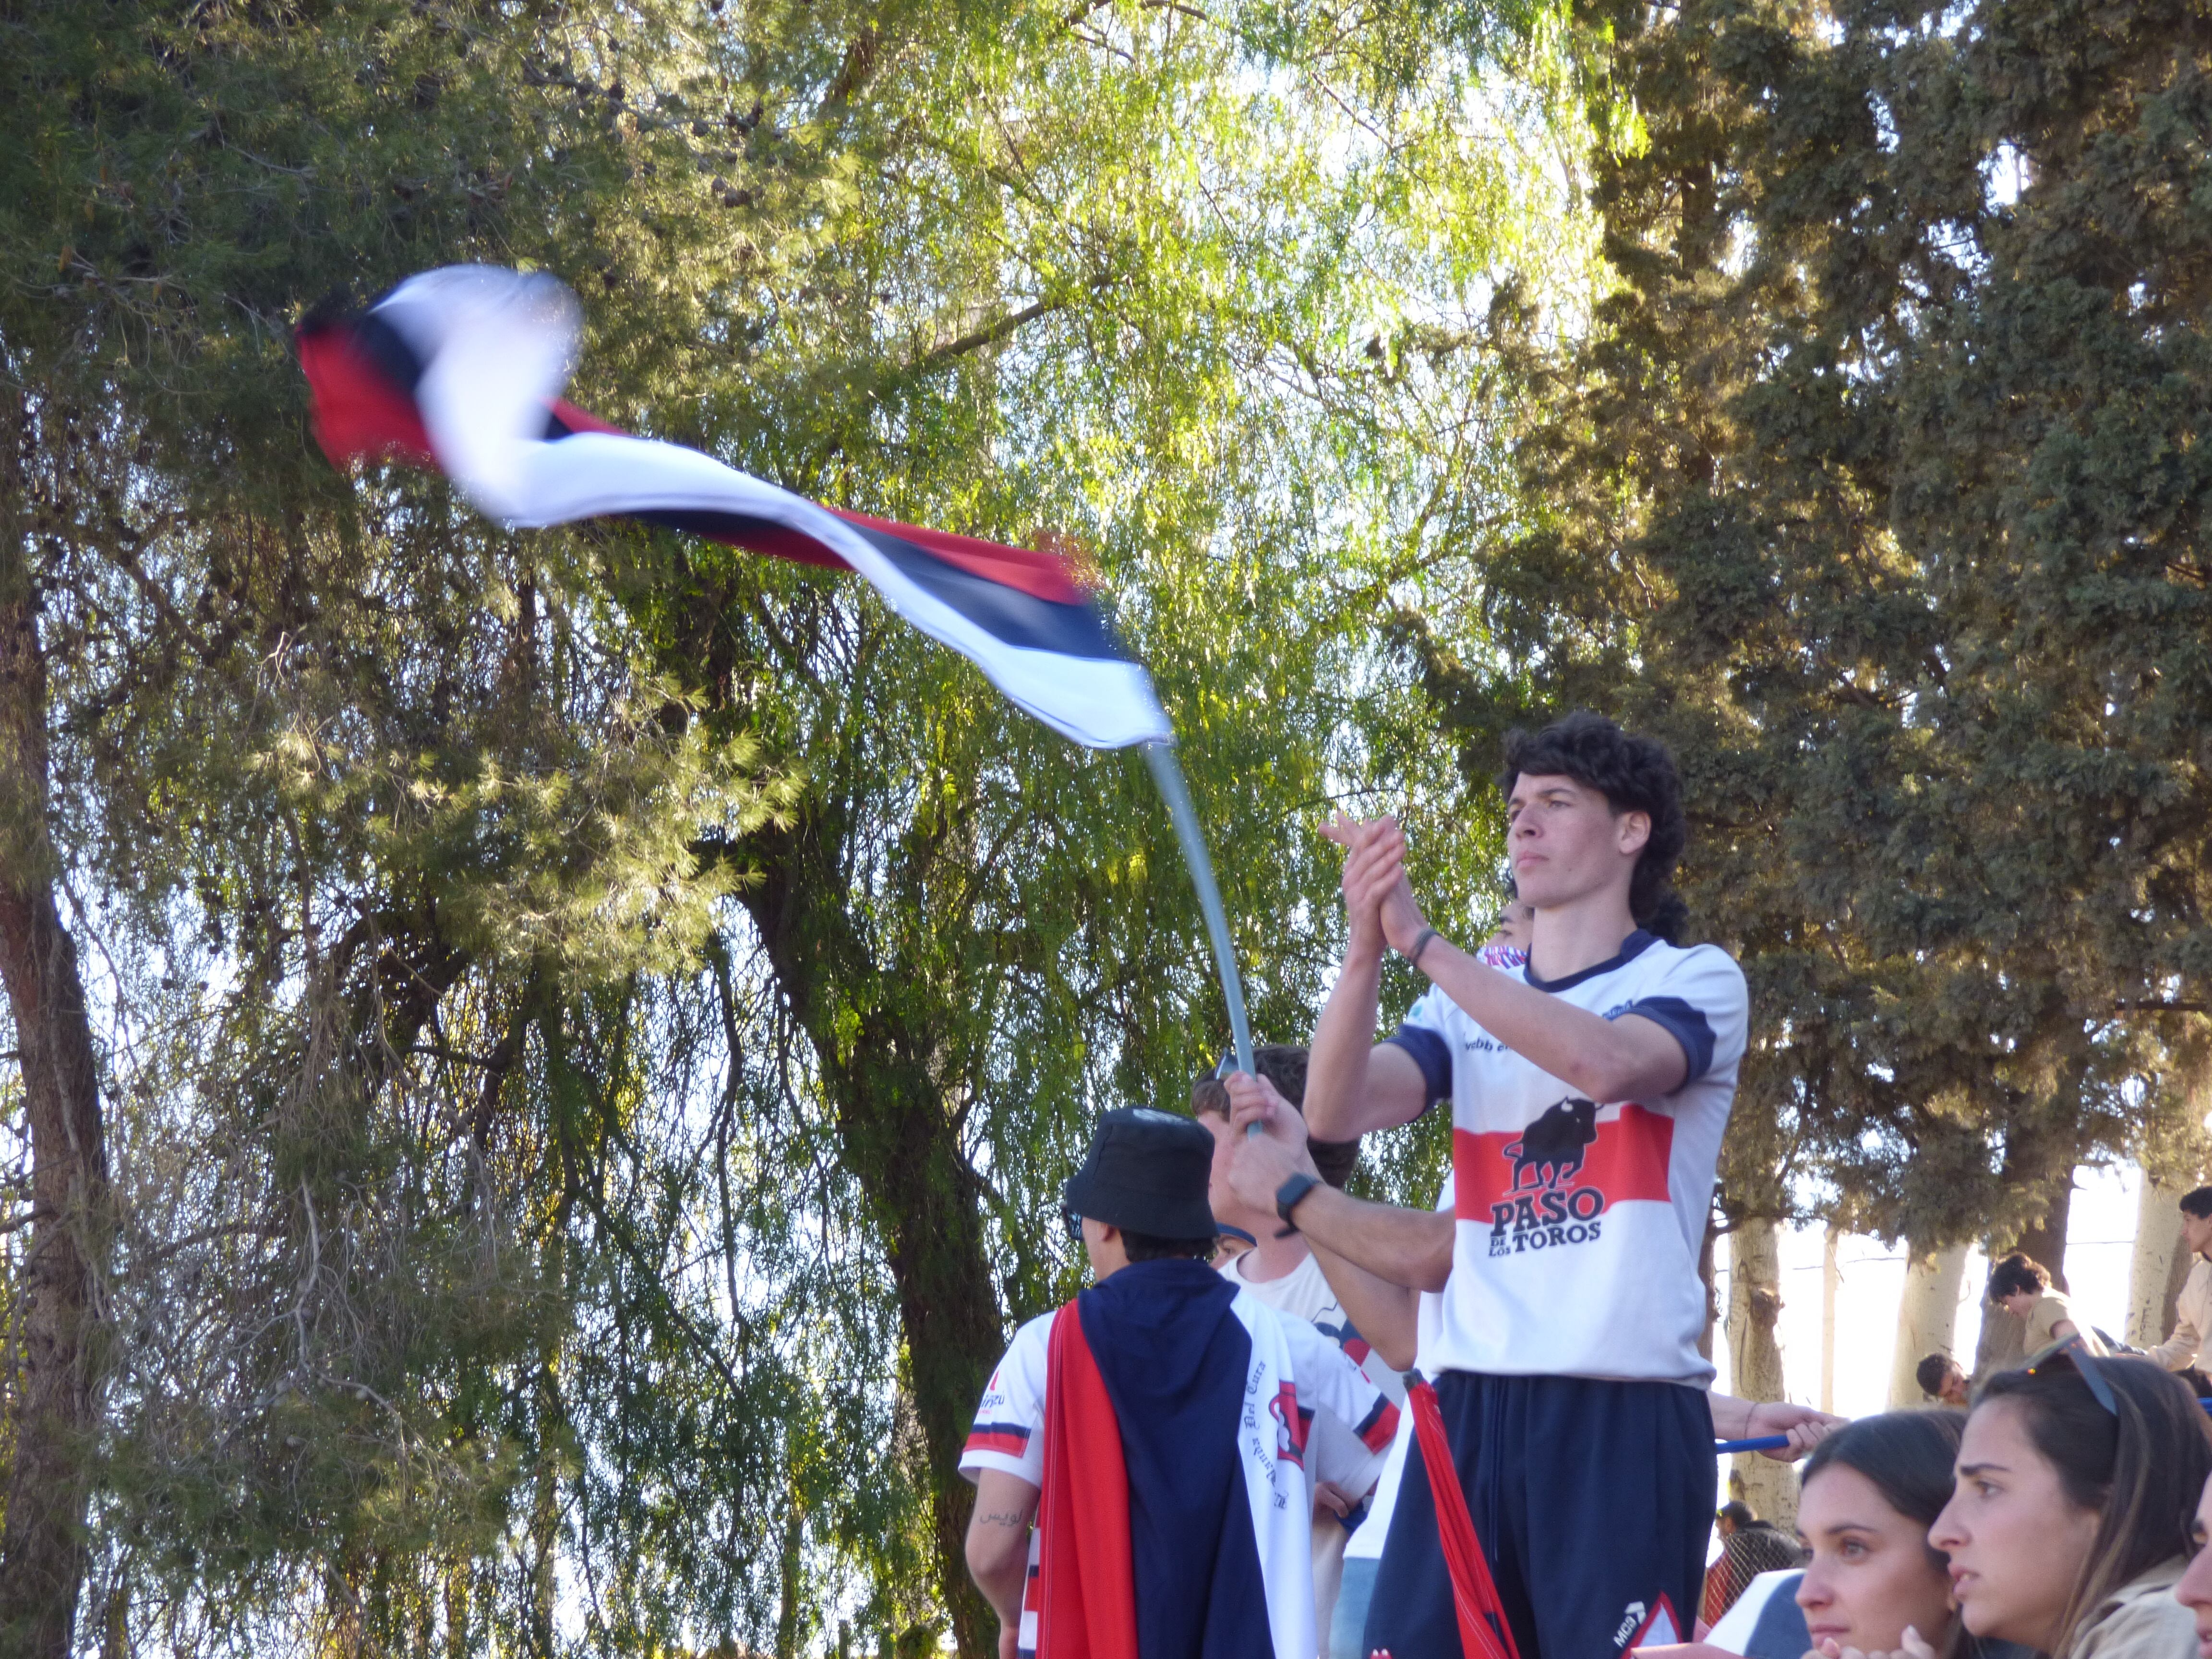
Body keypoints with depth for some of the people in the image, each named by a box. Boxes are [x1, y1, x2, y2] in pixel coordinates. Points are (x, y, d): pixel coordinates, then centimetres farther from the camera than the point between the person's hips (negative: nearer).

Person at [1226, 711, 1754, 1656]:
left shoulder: (1695, 981, 4)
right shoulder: (1469, 1003, 17)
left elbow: (1600, 1061, -19)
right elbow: (1336, 1110, 0)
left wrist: (1418, 939, -20)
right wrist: (1366, 947, -15)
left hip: (1626, 1409, -4)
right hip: (1472, 1400, 4)